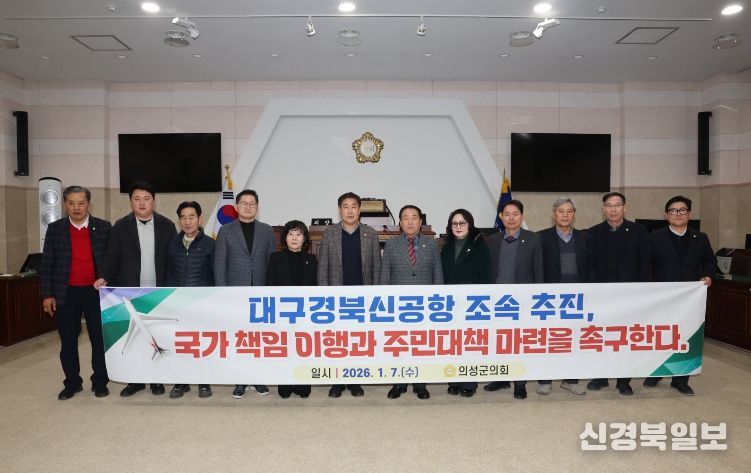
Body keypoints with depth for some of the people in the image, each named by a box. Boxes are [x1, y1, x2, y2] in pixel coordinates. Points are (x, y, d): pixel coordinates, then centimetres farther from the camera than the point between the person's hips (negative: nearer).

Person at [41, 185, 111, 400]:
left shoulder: (104, 228, -1)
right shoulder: (55, 229, 2)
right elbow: (47, 264, 4)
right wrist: (47, 295, -2)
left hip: (96, 292, -1)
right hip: (66, 294, 1)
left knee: (99, 339, 5)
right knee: (68, 342, 9)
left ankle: (100, 382, 20)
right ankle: (72, 383, 24)